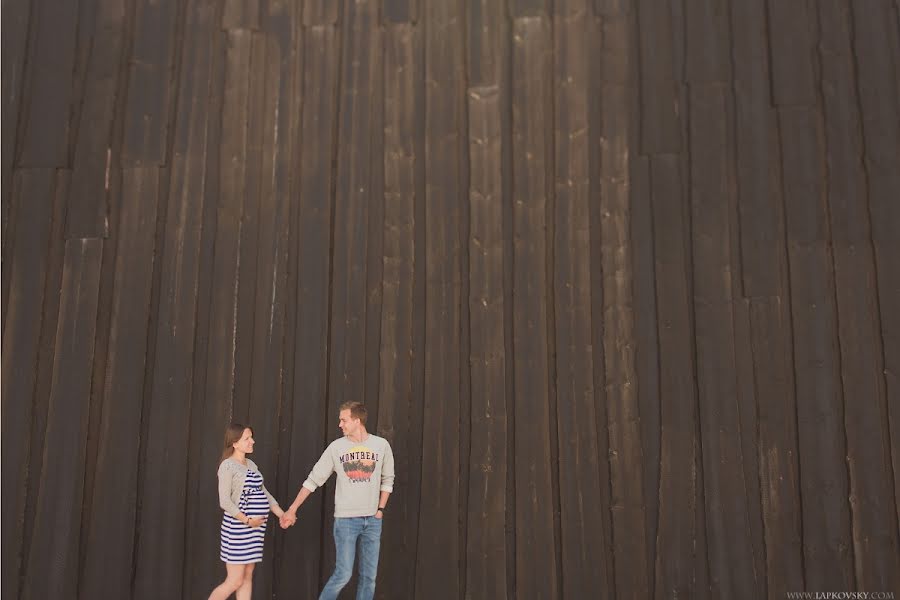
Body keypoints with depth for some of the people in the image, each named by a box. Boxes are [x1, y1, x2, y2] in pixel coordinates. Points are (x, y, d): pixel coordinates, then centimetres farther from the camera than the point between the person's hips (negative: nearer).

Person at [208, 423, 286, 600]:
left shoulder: (251, 464, 13)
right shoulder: (228, 466, -11)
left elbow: (264, 493, 16)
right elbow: (225, 502, -16)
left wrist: (282, 515, 8)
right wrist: (247, 520, -19)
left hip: (255, 528, 7)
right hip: (237, 527, -7)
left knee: (247, 578, 7)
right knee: (234, 581, -4)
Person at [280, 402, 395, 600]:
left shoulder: (381, 445, -1)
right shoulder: (336, 447, -4)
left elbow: (387, 480, 10)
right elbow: (313, 480, 0)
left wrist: (380, 509, 2)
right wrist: (292, 509, -2)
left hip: (372, 520, 2)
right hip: (346, 519, -2)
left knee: (369, 576, 6)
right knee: (343, 574, -6)